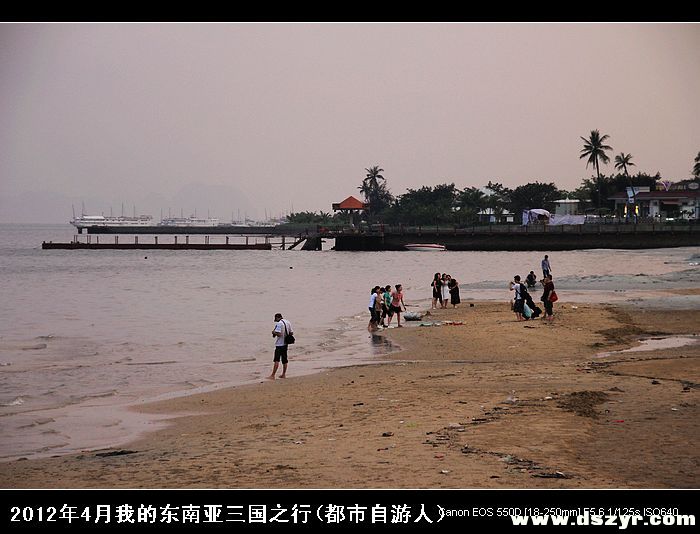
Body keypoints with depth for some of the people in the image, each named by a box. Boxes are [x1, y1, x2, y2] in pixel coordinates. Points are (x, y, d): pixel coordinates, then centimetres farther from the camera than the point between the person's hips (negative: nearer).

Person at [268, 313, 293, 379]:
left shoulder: (279, 324, -15)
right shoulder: (288, 322, 9)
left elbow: (278, 334, -25)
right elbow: (291, 332, 14)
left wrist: (274, 332, -7)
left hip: (279, 344, -8)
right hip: (286, 343, 8)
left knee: (276, 360, -9)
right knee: (284, 360, 15)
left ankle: (273, 375, -11)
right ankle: (283, 374, 21)